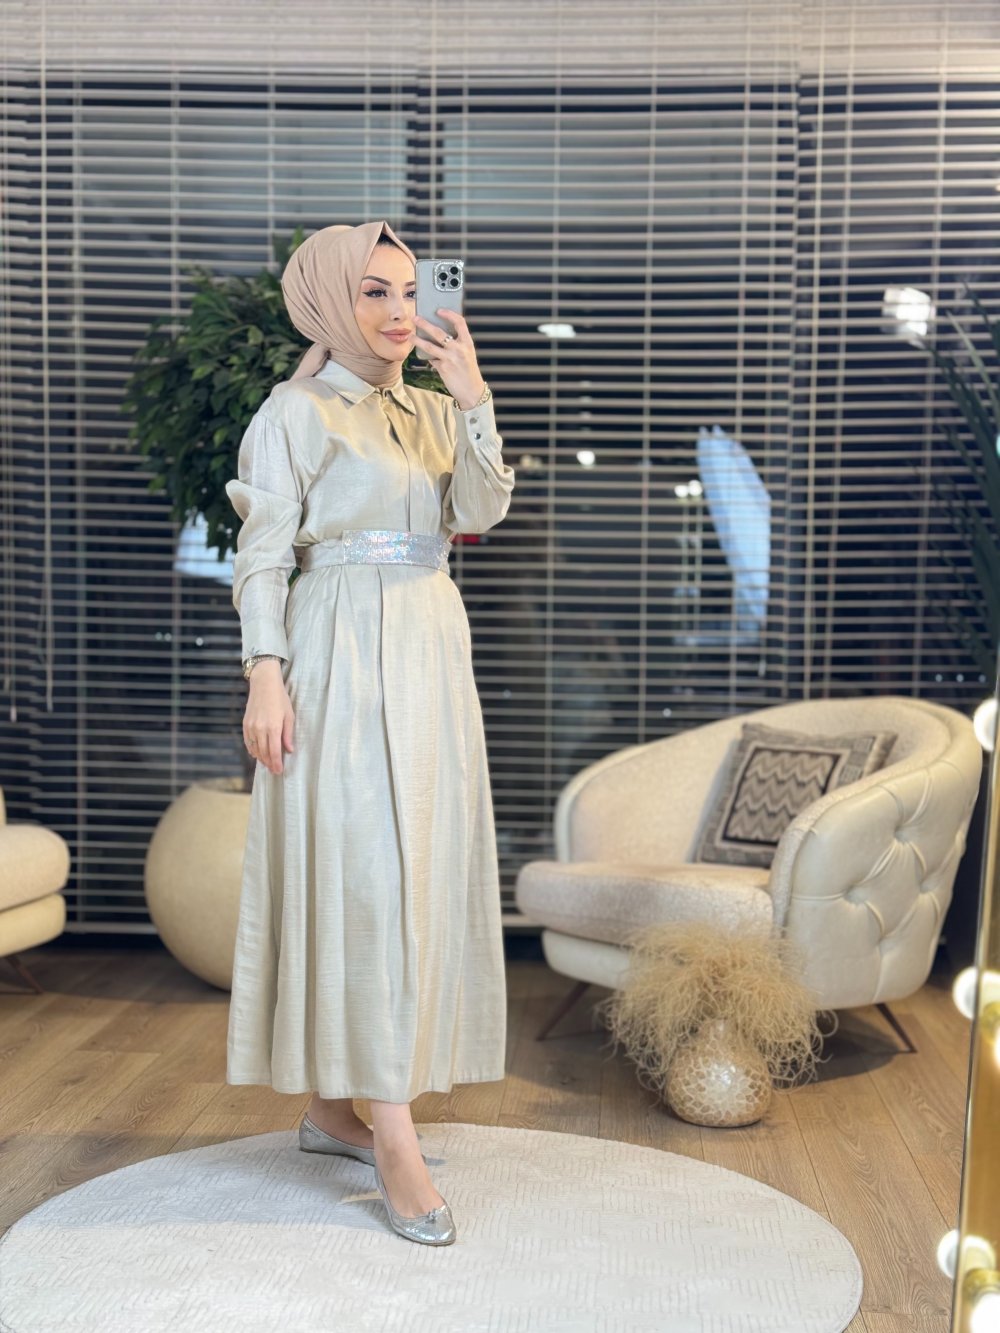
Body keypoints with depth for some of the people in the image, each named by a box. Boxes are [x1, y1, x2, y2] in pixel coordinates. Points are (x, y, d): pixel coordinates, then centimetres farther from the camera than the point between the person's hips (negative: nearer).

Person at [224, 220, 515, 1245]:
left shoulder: (432, 410, 16)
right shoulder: (297, 411, -2)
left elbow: (478, 513, 1)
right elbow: (263, 555, -7)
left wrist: (473, 400, -8)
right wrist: (265, 678, -15)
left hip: (431, 653, 7)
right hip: (343, 655, -7)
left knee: (415, 865, 7)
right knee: (362, 866, -10)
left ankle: (329, 1104, 20)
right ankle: (394, 1138, -7)